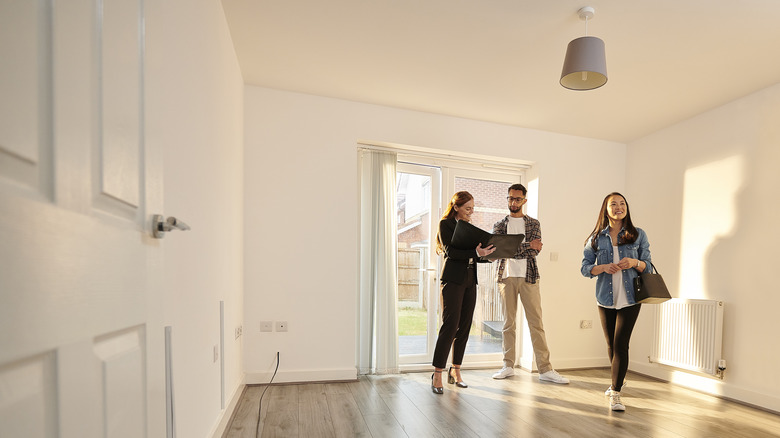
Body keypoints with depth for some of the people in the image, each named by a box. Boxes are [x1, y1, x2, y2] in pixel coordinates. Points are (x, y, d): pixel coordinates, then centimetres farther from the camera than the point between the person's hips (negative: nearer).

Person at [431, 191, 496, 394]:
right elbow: (450, 251, -14)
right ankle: (437, 374, -2)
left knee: (464, 327, 7)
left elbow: (475, 255, 18)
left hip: (470, 280, 7)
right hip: (453, 279, -7)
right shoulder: (445, 224, -1)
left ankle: (455, 371, 18)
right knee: (450, 325, -10)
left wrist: (488, 254, 1)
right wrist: (475, 252, -23)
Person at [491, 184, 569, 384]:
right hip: (506, 276, 1)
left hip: (528, 276, 0)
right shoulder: (499, 225, 11)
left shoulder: (533, 224, 10)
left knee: (536, 322, 0)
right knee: (508, 322, 6)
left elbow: (534, 251, -5)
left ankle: (545, 369, 7)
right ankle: (508, 366, 16)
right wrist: (526, 245, -11)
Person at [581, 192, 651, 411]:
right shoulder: (596, 238, 4)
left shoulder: (638, 235, 3)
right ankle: (619, 379, 41)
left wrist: (635, 263, -17)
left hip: (630, 298, -2)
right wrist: (603, 268, -16)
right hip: (606, 298, 2)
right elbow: (585, 267, 3)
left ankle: (615, 393, 3)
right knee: (611, 343, 15)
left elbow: (647, 266, 4)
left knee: (621, 344, -8)